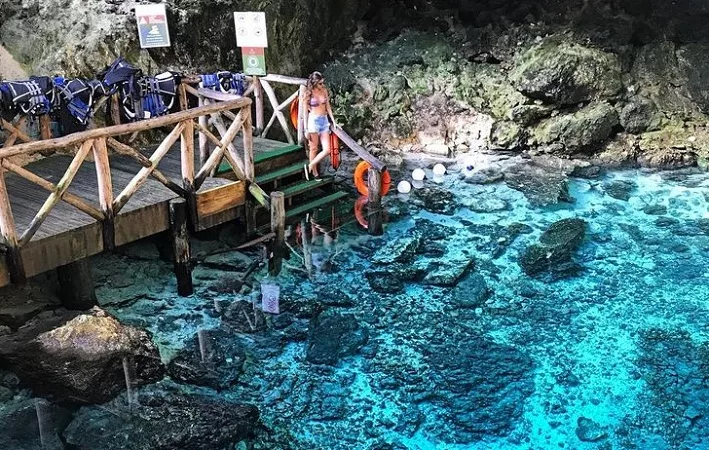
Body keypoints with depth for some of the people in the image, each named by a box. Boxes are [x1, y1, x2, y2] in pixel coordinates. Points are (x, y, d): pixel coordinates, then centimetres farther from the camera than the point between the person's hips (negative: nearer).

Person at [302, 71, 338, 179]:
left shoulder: (324, 91, 5)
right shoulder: (308, 94, -8)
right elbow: (305, 112, -5)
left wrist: (333, 121, 9)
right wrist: (306, 129, -7)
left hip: (324, 121, 5)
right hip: (313, 121, -5)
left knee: (327, 150, -2)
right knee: (313, 149, 5)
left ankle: (310, 167, 13)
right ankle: (314, 172, 19)